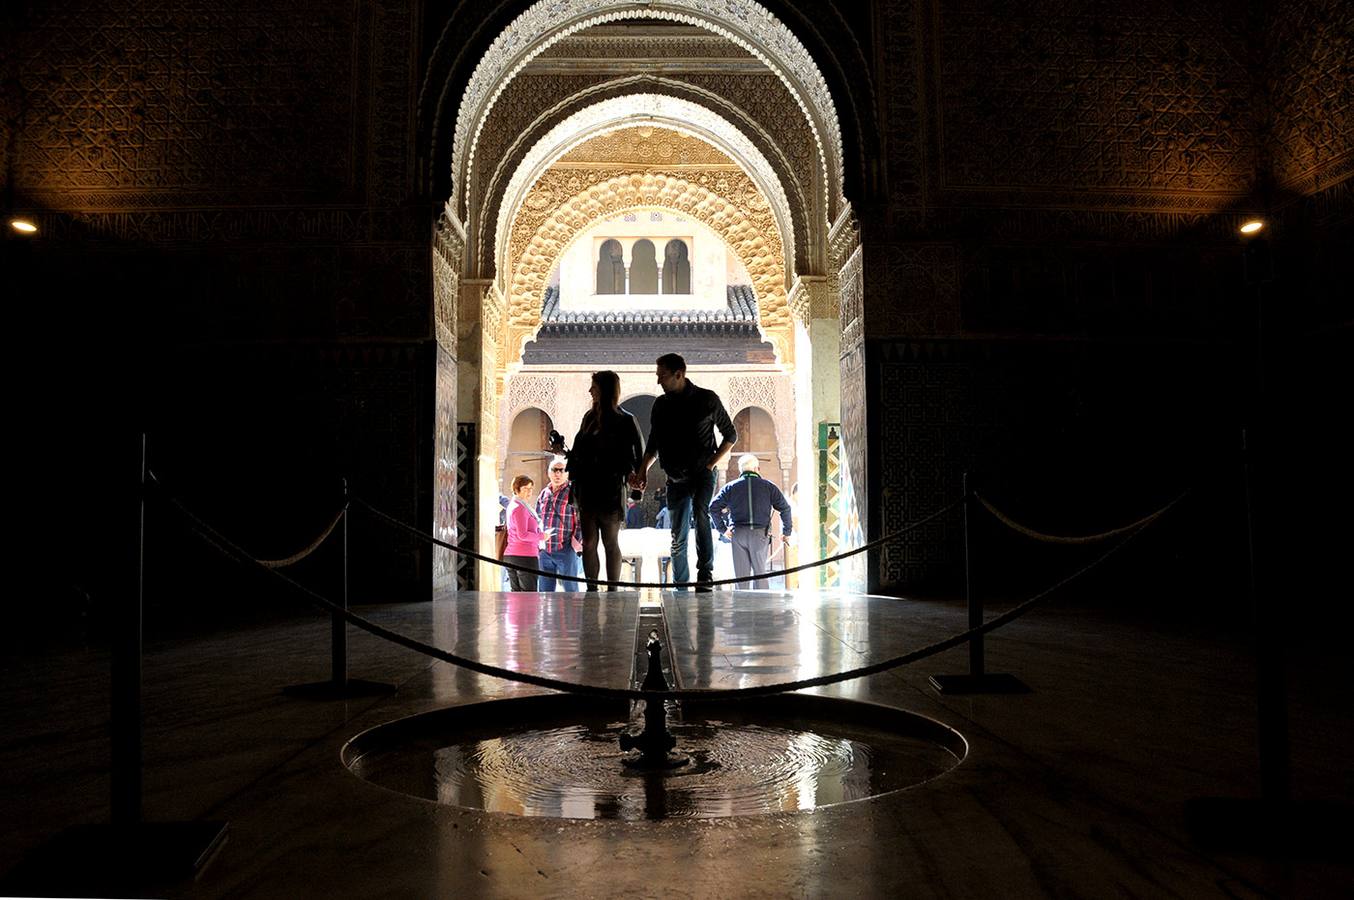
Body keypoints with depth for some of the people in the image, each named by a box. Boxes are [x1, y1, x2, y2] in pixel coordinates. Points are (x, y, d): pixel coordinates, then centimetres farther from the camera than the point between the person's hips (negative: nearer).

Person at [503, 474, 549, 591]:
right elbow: (523, 535, -19)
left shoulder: (512, 505, 17)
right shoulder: (520, 508, -13)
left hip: (510, 555, 9)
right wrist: (542, 536, -8)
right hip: (525, 555, -9)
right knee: (529, 591, -5)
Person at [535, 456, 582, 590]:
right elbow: (537, 518, 23)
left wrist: (577, 539, -13)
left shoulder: (573, 492, -4)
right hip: (544, 551, 6)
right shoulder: (544, 493, 13)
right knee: (544, 590, 10)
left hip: (565, 550, -6)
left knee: (570, 589, 1)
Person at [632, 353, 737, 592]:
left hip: (702, 472, -4)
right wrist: (643, 470, 2)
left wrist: (712, 463, -5)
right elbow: (654, 444, 16)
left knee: (700, 513, -30)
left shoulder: (707, 399, -4)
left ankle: (705, 575, -30)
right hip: (675, 477, 4)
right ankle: (680, 587, 17)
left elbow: (730, 435, 4)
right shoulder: (661, 405, 7)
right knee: (678, 536, 5)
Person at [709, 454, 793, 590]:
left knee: (740, 574, 5)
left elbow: (713, 506, 1)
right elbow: (785, 508, 6)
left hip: (737, 533, 1)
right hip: (759, 533, 0)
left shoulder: (730, 487, 7)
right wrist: (786, 532, 13)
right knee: (760, 573, 7)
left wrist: (722, 529, 6)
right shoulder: (768, 486, 7)